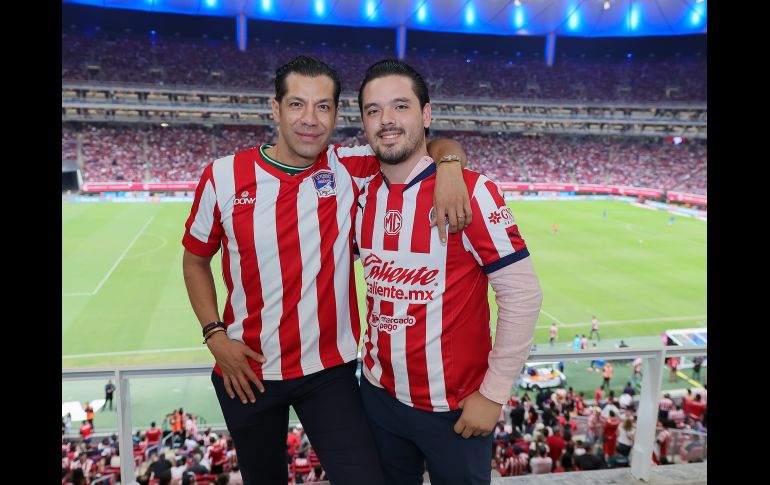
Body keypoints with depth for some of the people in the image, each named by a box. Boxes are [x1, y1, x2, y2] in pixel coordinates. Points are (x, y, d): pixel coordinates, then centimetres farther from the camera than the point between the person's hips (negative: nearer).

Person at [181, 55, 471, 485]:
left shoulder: (350, 169, -9)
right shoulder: (223, 177, -8)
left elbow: (439, 146, -3)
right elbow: (196, 260, 5)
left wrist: (449, 166, -26)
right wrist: (215, 335, -5)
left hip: (330, 369, -1)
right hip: (246, 372, 1)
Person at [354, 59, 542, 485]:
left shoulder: (471, 192, -17)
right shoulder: (362, 195, 0)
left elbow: (522, 294, -16)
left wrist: (493, 393, -14)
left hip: (454, 406, -5)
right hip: (378, 397, 5)